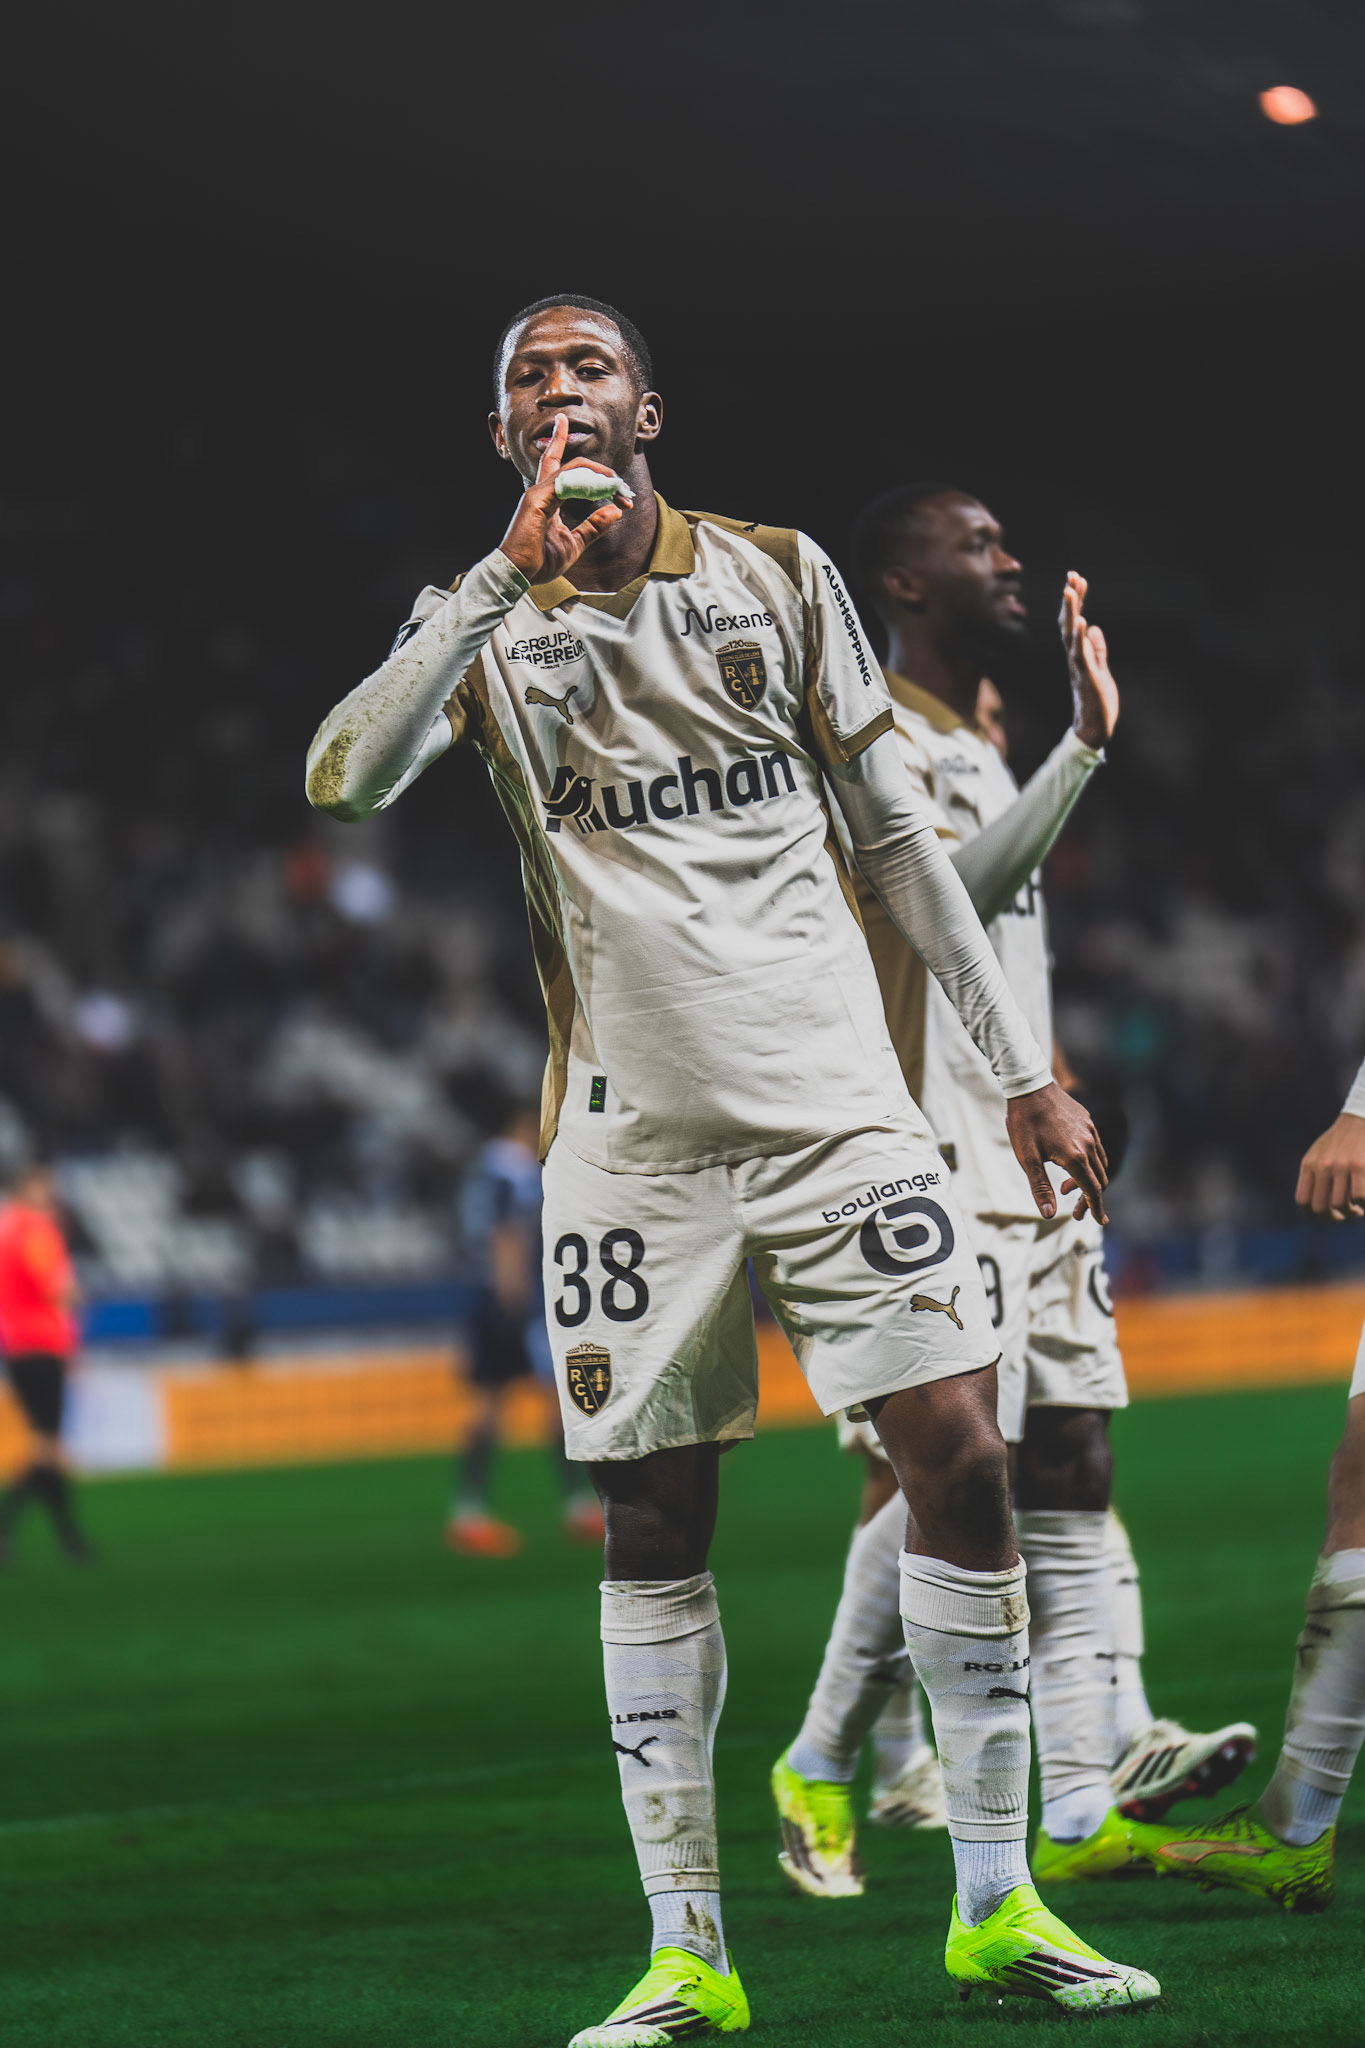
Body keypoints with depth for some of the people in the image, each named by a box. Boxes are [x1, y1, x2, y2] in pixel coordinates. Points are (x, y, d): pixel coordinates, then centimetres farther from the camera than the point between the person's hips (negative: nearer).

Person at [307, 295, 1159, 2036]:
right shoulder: (482, 628, 5)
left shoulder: (777, 574, 8)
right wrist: (513, 575, -18)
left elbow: (894, 835, 12)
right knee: (653, 1524, 0)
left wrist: (1023, 1070, 9)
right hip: (631, 1135, 0)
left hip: (836, 1095, 0)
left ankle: (996, 1905, 1)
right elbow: (343, 782, -14)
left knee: (959, 1452, -9)